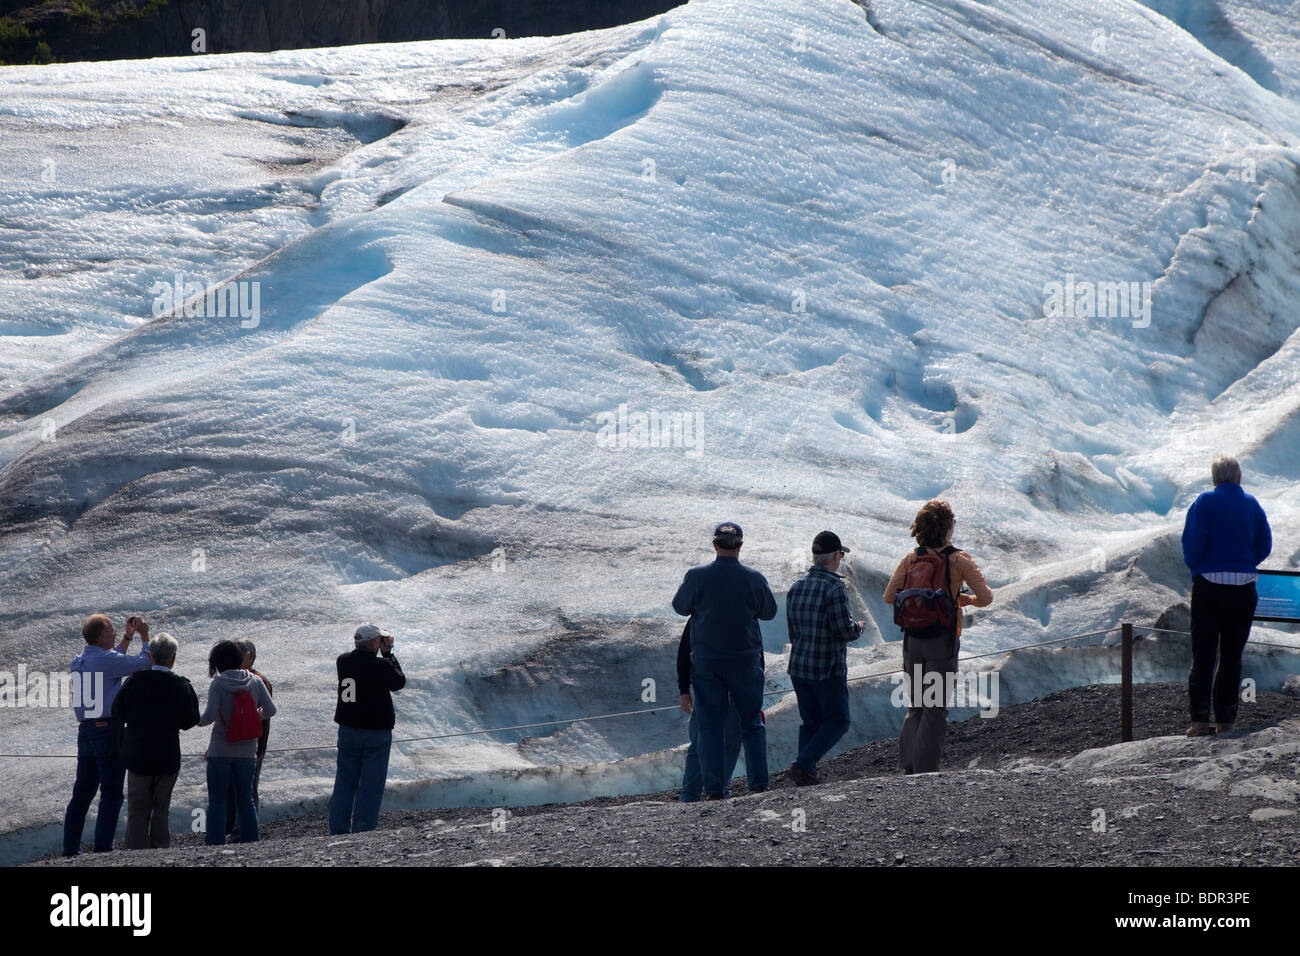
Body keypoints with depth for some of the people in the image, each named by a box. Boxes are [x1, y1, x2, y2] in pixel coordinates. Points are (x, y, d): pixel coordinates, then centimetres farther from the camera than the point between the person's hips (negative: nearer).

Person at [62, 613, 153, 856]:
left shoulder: (78, 662, 13)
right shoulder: (106, 660, -13)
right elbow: (144, 662, -7)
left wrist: (127, 638, 35)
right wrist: (144, 635, 8)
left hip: (85, 732, 8)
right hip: (109, 731, -8)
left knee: (82, 793, 13)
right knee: (111, 795, -4)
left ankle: (70, 848, 14)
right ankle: (102, 849, -8)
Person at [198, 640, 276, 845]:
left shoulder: (218, 683, -11)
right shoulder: (255, 682, 0)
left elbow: (210, 715, -18)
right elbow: (271, 710, -1)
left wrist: (197, 721, 2)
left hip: (220, 751, -4)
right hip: (247, 751, 4)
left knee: (216, 801, 2)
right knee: (246, 799, 15)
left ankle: (215, 844, -2)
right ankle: (250, 841, 15)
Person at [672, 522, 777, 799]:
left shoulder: (697, 576, -12)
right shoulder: (754, 578, -10)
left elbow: (680, 607, 3)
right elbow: (769, 611, 6)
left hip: (706, 661, 0)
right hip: (746, 660, 1)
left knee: (710, 724, 5)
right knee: (752, 723, 13)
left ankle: (714, 789, 1)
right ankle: (758, 783, 8)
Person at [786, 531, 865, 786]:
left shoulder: (797, 585, 8)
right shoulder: (834, 587, -16)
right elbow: (845, 630, -18)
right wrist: (858, 627, 3)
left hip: (799, 668, 7)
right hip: (829, 669, -7)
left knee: (810, 722, 14)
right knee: (837, 721, 3)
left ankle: (806, 776, 7)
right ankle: (803, 764, -12)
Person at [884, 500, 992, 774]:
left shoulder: (911, 559, 2)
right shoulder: (959, 560, -10)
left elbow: (889, 596, 4)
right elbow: (986, 597, -12)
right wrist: (966, 600, 9)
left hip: (913, 638, 4)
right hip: (943, 642, -4)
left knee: (916, 707, 16)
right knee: (935, 709, 1)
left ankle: (909, 766, 8)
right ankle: (925, 770, -4)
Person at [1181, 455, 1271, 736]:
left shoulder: (1205, 502, -6)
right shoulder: (1252, 505, 5)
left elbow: (1193, 544, -12)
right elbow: (1264, 546, 4)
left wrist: (1194, 565, 8)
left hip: (1209, 586, -3)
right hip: (1244, 588, 3)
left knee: (1203, 655, 1)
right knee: (1232, 655, 9)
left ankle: (1200, 720, -5)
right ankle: (1225, 720, 8)